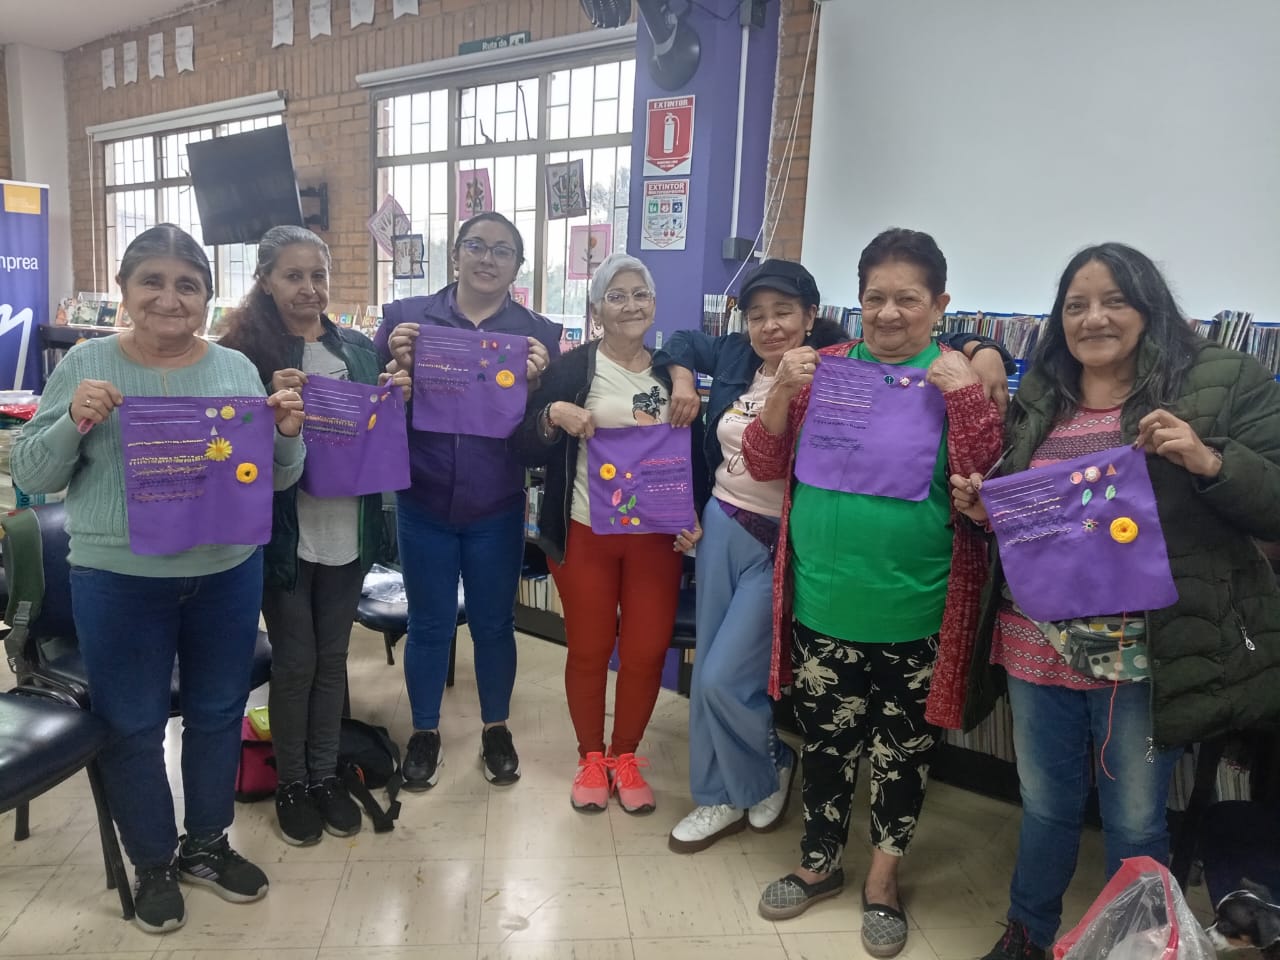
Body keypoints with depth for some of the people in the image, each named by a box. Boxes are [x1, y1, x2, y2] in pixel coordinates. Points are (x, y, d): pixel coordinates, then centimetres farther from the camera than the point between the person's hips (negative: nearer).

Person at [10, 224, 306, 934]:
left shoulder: (237, 368, 2)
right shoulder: (86, 364, -4)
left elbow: (276, 478, 6)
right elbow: (30, 475, -2)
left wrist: (288, 435, -15)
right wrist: (74, 422, -20)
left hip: (228, 575, 3)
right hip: (118, 582, -2)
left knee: (218, 713, 16)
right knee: (132, 727, 11)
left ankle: (206, 845, 39)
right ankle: (152, 864, 33)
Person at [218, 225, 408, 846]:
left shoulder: (359, 349, 6)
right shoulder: (244, 350, -7)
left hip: (348, 529, 4)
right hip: (283, 533, -4)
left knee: (332, 658, 15)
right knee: (294, 662, 8)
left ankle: (326, 774, 31)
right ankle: (291, 783, 28)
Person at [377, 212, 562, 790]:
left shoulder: (539, 334, 0)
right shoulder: (406, 317, -2)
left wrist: (535, 380, -20)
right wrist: (397, 366, -19)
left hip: (497, 510, 1)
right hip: (423, 505, 0)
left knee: (494, 624, 14)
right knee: (428, 626, 13)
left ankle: (496, 730, 35)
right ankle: (424, 733, 33)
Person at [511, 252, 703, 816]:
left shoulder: (673, 373, 6)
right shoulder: (571, 368, -3)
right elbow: (526, 451, -4)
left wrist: (694, 517, -1)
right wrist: (552, 415, -22)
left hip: (656, 536, 2)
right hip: (585, 533, -2)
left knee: (647, 650, 6)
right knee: (588, 649, 8)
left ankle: (625, 754, 29)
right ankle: (590, 757, 29)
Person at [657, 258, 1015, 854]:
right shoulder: (734, 357, 3)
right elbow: (681, 343, 22)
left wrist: (983, 351, -33)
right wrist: (682, 383, 6)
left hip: (783, 544, -6)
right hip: (722, 524, 7)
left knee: (725, 678, -5)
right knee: (707, 668, 13)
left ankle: (769, 770, 27)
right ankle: (722, 798, 33)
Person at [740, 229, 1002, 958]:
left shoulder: (961, 377, -3)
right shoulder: (825, 367, 2)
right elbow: (765, 466, 2)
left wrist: (967, 396, -19)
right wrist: (784, 391, -13)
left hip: (915, 609, -1)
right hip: (822, 600, 2)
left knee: (903, 746, 14)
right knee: (825, 735, 16)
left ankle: (884, 876, 37)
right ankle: (820, 860, 39)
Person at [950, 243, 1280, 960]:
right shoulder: (1037, 399, 8)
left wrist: (1210, 462, -24)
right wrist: (979, 506, -3)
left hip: (1144, 654, -3)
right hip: (1037, 647, 4)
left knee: (1135, 825, 13)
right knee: (1045, 806, 19)